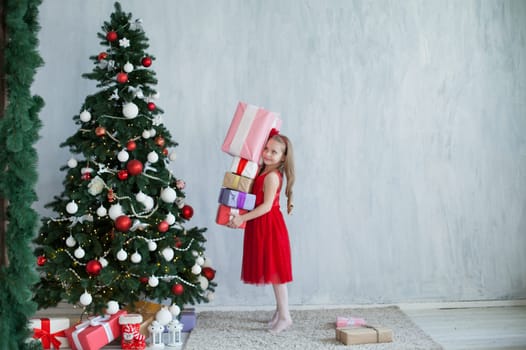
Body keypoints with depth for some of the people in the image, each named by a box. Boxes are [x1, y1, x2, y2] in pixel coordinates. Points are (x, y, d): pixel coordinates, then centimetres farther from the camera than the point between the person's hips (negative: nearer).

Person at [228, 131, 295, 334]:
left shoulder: (272, 176, -18)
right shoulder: (262, 172, 10)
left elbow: (267, 205, -22)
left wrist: (243, 218, -24)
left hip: (270, 226, -9)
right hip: (262, 226, 9)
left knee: (276, 272, -3)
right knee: (273, 272, 15)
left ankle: (285, 317, 5)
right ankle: (280, 311, 26)